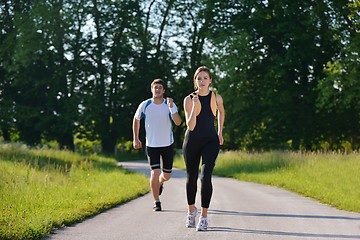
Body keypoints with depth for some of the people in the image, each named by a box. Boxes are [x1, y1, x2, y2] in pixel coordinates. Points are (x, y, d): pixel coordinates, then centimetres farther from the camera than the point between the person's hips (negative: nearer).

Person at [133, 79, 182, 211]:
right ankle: (156, 202, 1)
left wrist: (171, 107, -36)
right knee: (155, 172, -14)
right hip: (152, 145, -1)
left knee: (166, 175, 10)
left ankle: (159, 183, 47)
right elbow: (136, 120, 10)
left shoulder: (170, 105, -10)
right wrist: (135, 138, 8)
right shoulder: (145, 105, -7)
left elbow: (178, 122, -24)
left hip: (167, 145, 1)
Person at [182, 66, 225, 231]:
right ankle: (191, 211, 36)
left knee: (205, 176, -17)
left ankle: (204, 216, -12)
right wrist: (195, 106, -26)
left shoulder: (216, 98, -2)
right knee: (191, 178, 12)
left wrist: (220, 133, 21)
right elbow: (190, 126, -16)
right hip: (192, 141, 0)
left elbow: (221, 112, 21)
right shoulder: (189, 99, -8)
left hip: (211, 141, 0)